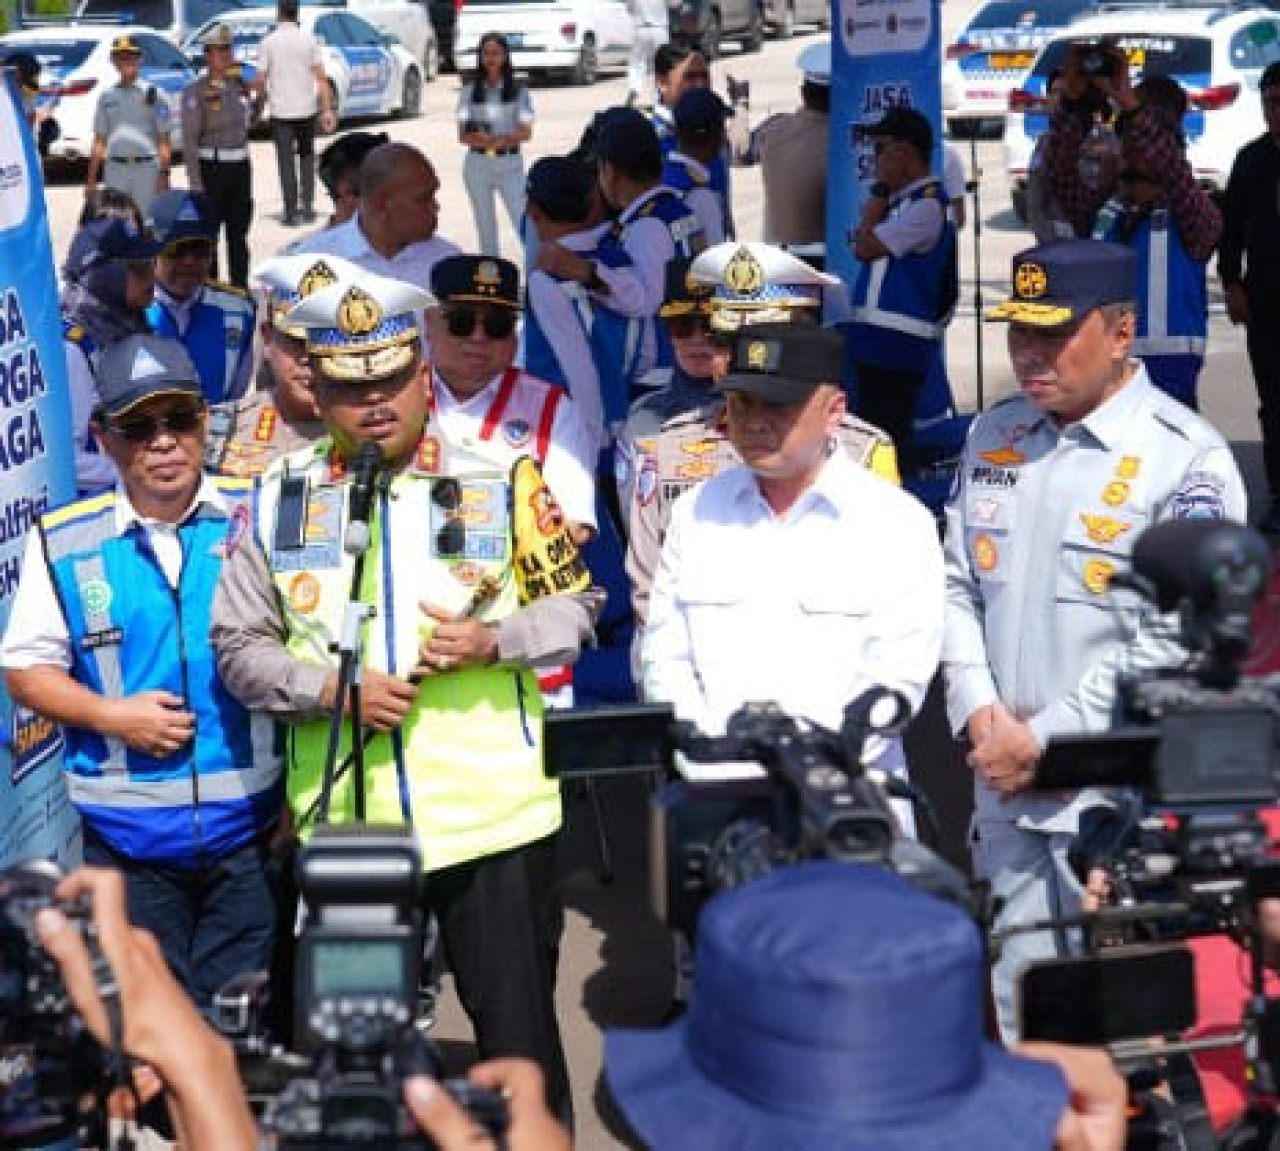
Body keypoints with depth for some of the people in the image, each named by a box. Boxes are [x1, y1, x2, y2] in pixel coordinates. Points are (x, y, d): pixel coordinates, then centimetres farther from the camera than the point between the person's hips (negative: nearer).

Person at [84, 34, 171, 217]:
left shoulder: (153, 94, 3)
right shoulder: (107, 96, 11)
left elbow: (163, 140, 1)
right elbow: (99, 141, 13)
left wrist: (164, 173, -8)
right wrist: (91, 177, 8)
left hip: (146, 168, -2)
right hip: (115, 168, 2)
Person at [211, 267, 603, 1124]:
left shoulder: (502, 483, 1)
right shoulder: (279, 500, 5)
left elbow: (574, 603, 6)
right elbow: (239, 644, 6)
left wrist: (494, 642, -14)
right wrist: (331, 689, -12)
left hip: (493, 813, -2)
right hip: (342, 819, 2)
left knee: (516, 1023, 5)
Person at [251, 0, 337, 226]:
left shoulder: (269, 42, -7)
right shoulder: (309, 39, -1)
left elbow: (260, 80, -8)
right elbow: (321, 77, -5)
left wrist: (261, 94, 14)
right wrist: (328, 109, -3)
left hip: (281, 112, -2)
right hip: (306, 110, 2)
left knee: (286, 163, 3)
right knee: (307, 158, 17)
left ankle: (291, 212, 1)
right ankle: (307, 208, 13)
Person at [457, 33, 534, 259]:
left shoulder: (519, 91, 0)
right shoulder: (469, 92, 5)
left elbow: (525, 133, -6)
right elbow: (463, 135, 1)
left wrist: (498, 140, -20)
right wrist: (476, 138, -21)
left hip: (510, 165, -2)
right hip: (478, 166, 2)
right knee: (485, 228, 9)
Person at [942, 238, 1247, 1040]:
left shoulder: (1187, 460, -11)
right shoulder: (994, 437, 10)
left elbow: (1171, 645, -15)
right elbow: (957, 584, 13)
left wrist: (1042, 740, -14)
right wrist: (980, 713, -3)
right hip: (1006, 787, 6)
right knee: (1021, 1005, 16)